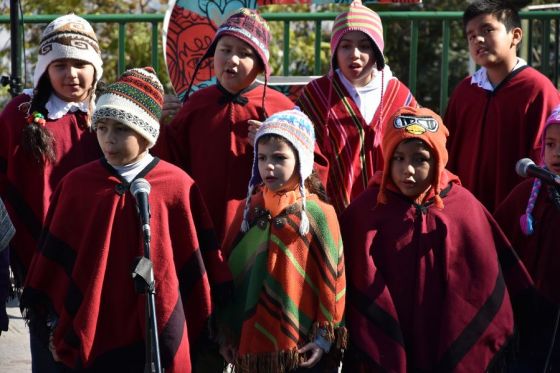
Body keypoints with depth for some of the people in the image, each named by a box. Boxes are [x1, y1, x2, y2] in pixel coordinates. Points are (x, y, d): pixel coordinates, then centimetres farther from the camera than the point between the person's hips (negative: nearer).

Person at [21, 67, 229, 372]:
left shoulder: (178, 186, -3)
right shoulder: (75, 184, 2)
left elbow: (197, 264, 3)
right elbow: (56, 261, 7)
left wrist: (208, 327, 6)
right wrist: (52, 325, 8)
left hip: (157, 335, -1)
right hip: (91, 335, 1)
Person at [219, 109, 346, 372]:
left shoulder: (319, 214, -7)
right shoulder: (249, 209, 5)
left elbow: (331, 278, -5)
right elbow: (230, 271, 9)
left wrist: (325, 336, -5)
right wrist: (226, 333, 8)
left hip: (302, 349, -4)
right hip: (251, 344, 4)